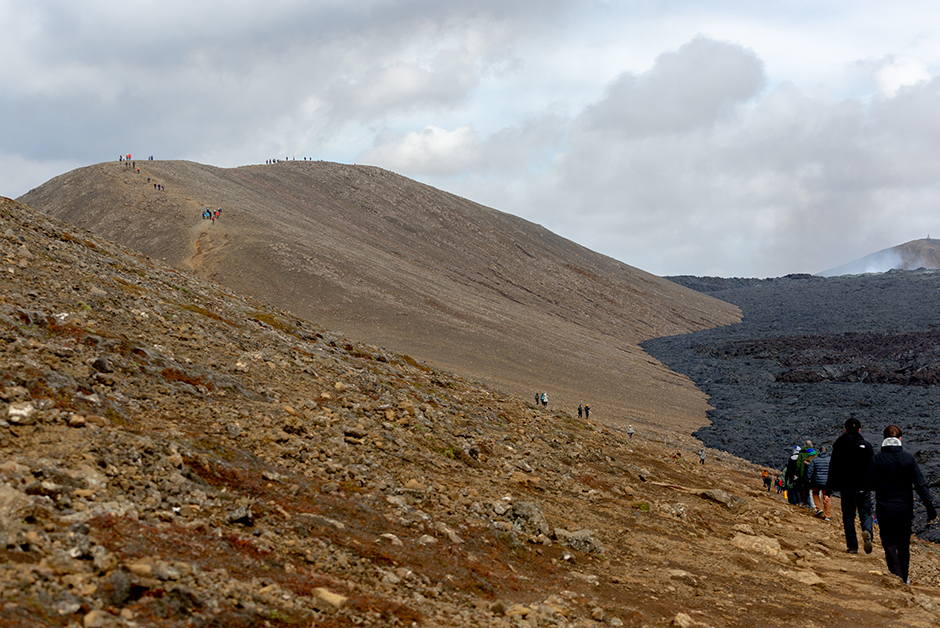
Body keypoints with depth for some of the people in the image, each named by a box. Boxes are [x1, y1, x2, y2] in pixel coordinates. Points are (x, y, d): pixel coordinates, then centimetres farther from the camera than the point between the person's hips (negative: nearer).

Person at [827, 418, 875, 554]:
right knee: (865, 513, 7)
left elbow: (833, 468, -1)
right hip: (863, 487, 0)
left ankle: (852, 546, 4)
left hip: (846, 487, 0)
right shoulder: (866, 445, 0)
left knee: (848, 517, 8)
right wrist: (873, 485, 12)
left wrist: (829, 488, 1)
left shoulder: (839, 446, -1)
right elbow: (873, 467, 2)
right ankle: (867, 531, -24)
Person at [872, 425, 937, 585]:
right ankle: (904, 578, 29)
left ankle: (897, 578, -11)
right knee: (904, 546, 16)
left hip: (885, 510, -2)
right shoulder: (909, 458, -4)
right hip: (905, 510, 2)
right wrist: (930, 506, -2)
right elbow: (920, 484, -5)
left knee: (890, 545, 2)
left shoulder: (877, 459, -8)